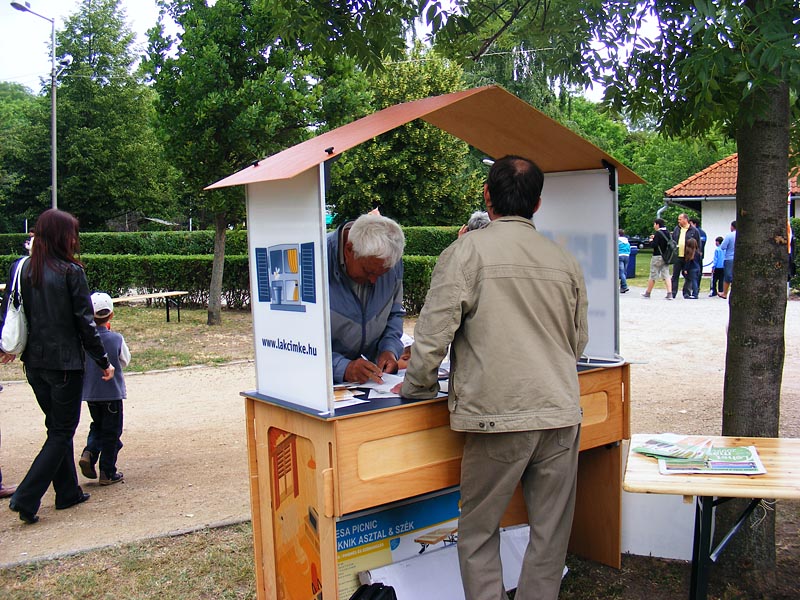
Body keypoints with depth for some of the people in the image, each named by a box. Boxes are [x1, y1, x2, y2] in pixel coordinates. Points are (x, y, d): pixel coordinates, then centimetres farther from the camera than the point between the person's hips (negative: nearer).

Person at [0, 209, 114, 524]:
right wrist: (103, 361, -4)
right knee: (62, 432, 5)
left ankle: (67, 492, 27)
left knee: (56, 427, 19)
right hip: (64, 363, -6)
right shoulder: (71, 272, -14)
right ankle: (26, 497, -2)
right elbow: (85, 321, -13)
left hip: (34, 363, 6)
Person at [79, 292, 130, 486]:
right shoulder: (116, 339, -12)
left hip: (90, 392, 3)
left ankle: (89, 453, -1)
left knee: (97, 426, 23)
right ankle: (108, 473, 10)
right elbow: (125, 361, 4)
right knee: (111, 433, 7)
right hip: (112, 392, -3)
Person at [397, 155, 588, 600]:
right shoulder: (565, 260, 7)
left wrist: (417, 387, 8)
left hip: (498, 414, -4)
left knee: (479, 531, 11)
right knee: (551, 533, 14)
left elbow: (433, 333, -9)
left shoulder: (466, 252, -7)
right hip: (561, 413, 4)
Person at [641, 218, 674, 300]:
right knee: (666, 275, 3)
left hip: (657, 257, -6)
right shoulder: (667, 233, 8)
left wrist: (651, 240, 1)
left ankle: (648, 293, 18)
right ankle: (669, 293, -7)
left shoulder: (658, 233, -14)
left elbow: (654, 245, -20)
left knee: (653, 275, 5)